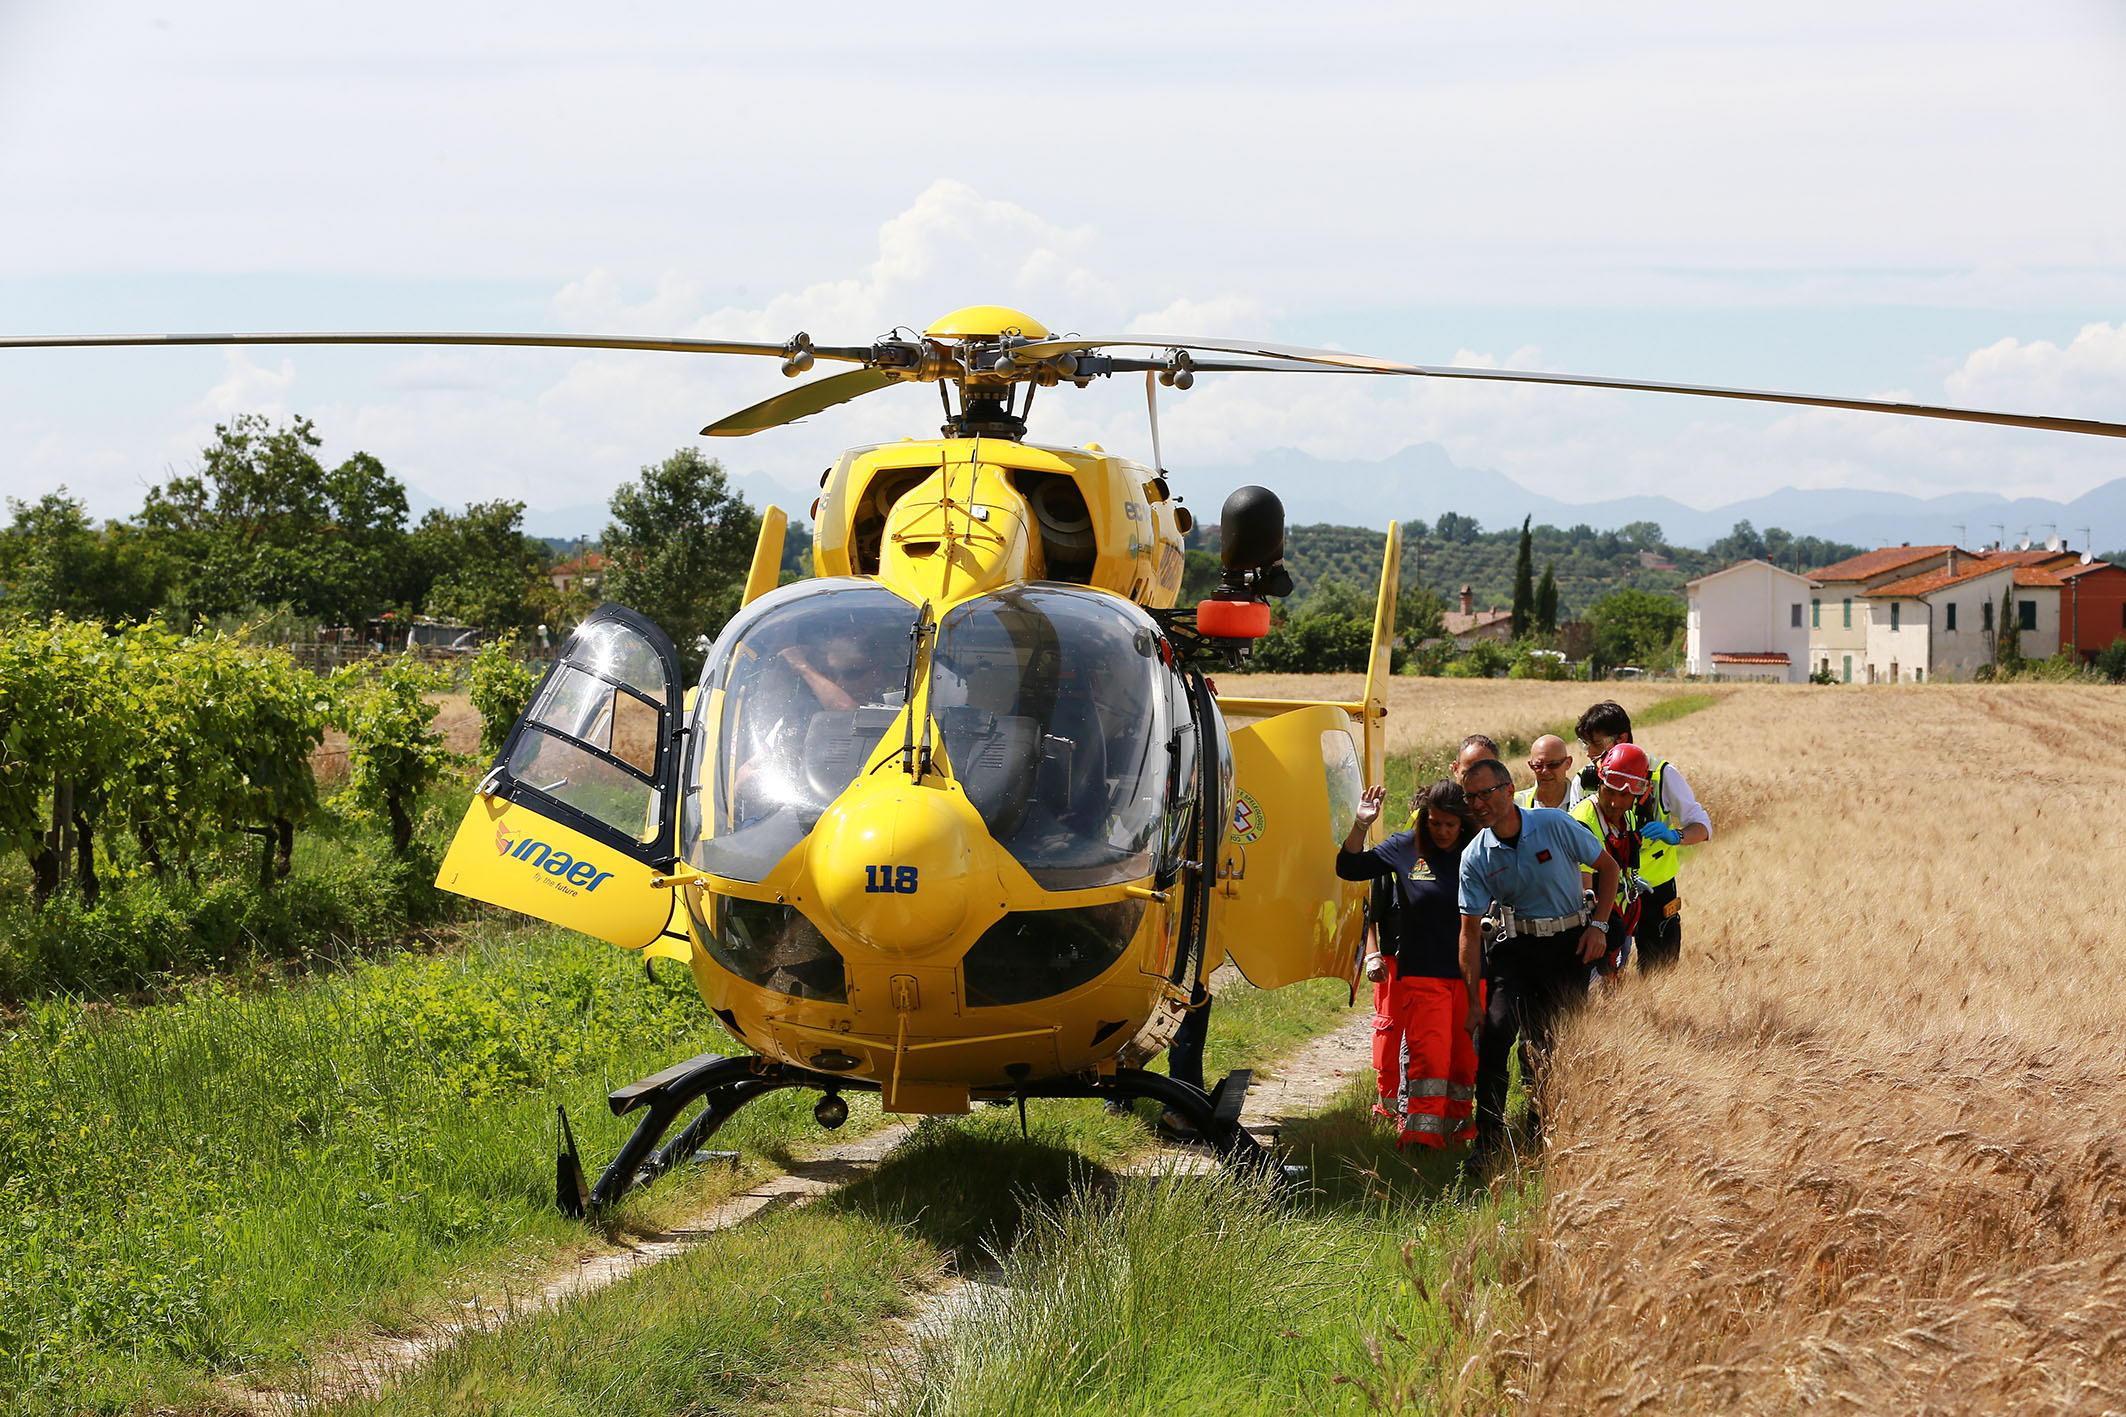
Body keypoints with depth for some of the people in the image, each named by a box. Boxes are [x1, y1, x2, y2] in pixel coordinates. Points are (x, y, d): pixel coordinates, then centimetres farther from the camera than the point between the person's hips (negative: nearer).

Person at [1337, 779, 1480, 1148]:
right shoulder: (1405, 848, 0)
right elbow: (1349, 868, 2)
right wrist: (1361, 825, -11)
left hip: (1469, 971, 1)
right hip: (1420, 971, -1)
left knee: (1465, 1051, 9)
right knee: (1427, 1050, -10)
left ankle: (1458, 1122, 25)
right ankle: (1420, 1132, -9)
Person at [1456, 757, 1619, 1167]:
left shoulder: (1555, 825, -11)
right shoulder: (1475, 858, -7)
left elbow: (1607, 867, 2)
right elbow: (1470, 932, -5)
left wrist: (1599, 925, -7)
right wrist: (1474, 1000, -8)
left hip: (1569, 946, 0)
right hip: (1513, 948, 0)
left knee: (1563, 1042, 4)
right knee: (1495, 1032, -16)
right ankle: (1488, 1140, -12)